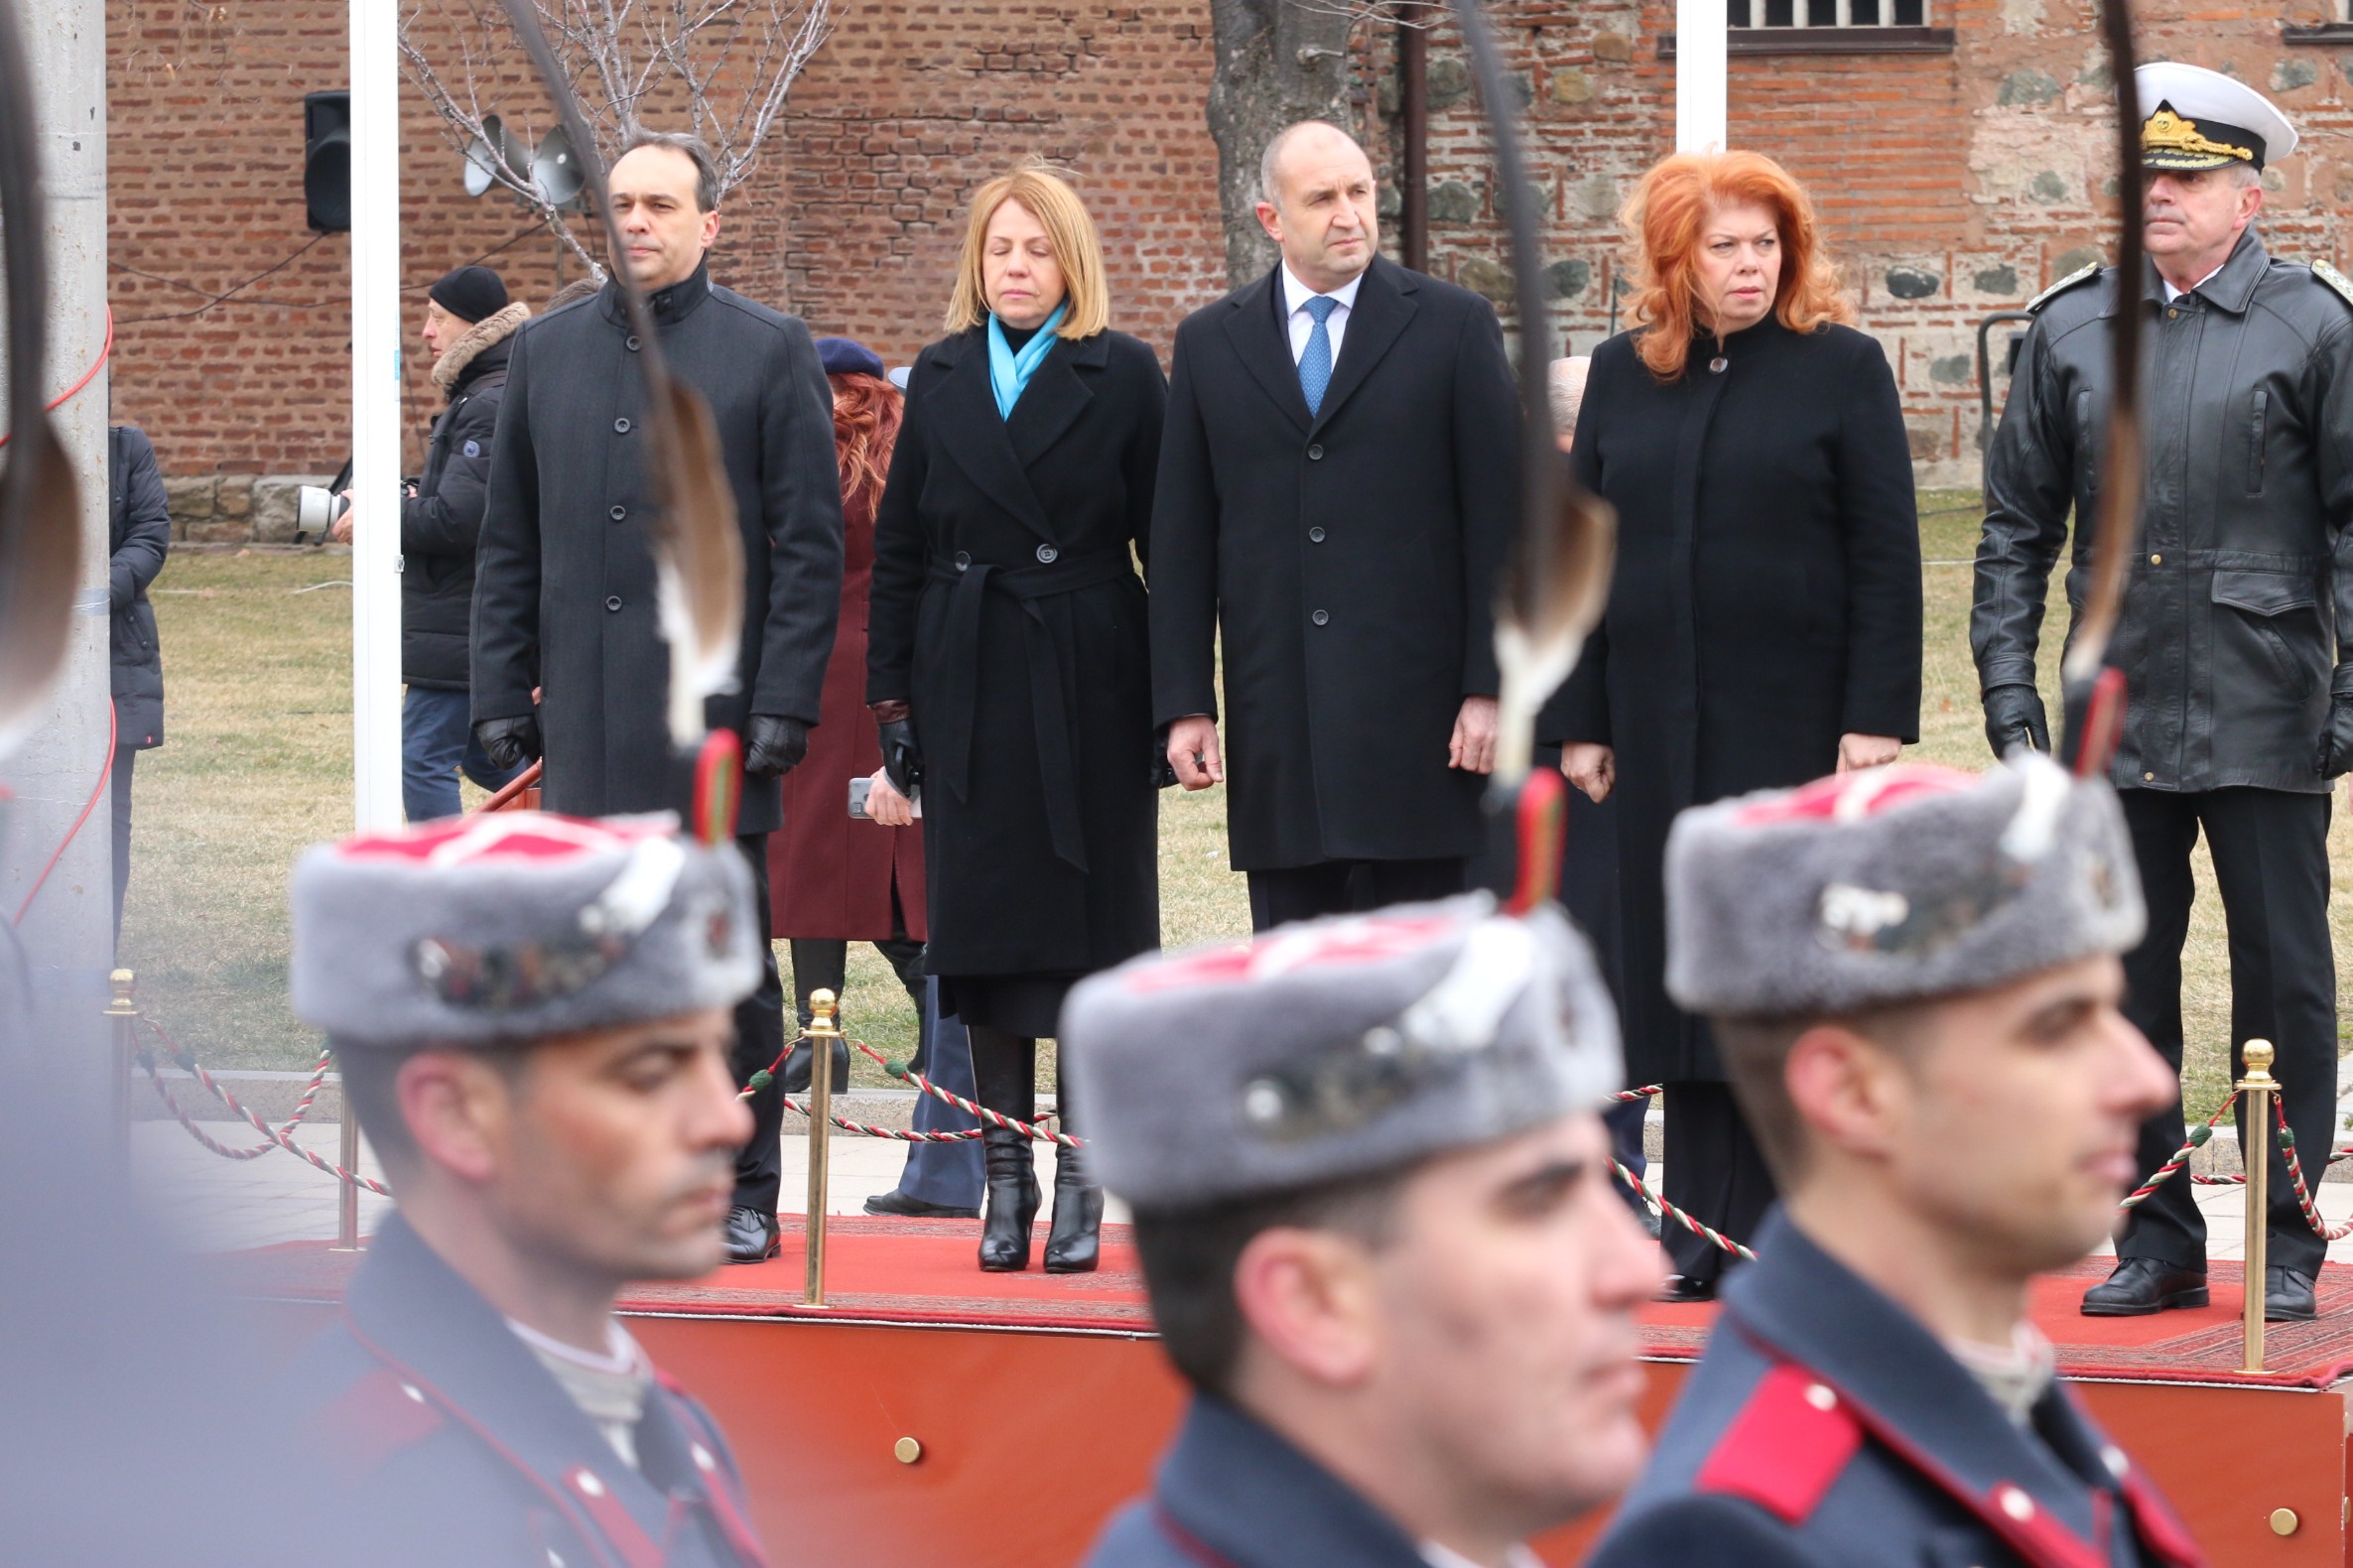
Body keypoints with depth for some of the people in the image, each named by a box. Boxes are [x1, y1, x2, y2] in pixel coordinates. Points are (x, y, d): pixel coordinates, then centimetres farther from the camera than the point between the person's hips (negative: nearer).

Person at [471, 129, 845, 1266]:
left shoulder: (768, 352, 1)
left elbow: (809, 546, -1)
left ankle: (741, 1193, 7)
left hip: (713, 713, -4)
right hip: (587, 723, 4)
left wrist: (784, 704, -9)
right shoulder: (548, 351, 13)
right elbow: (509, 544, 15)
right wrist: (503, 696, 8)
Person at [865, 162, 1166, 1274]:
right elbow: (897, 553, 11)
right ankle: (1005, 1182, 10)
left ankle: (1081, 1182, 7)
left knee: (1084, 925, -1)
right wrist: (894, 710, 5)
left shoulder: (1123, 377, 1)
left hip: (1089, 691, -3)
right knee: (984, 928, 4)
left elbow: (1165, 547, -1)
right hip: (969, 688, 3)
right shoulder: (941, 379, 10)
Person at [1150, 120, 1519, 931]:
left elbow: (1498, 519, 0)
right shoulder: (1210, 344, 10)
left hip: (1415, 712, -2)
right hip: (1276, 725, 2)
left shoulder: (1453, 325, 3)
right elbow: (1181, 537, 9)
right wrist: (1184, 703, 2)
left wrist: (1490, 687, -6)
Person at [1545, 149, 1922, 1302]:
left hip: (1797, 718, -4)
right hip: (1664, 725, 4)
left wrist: (1877, 718, -11)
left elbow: (1886, 555, -4)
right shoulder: (1624, 376, 10)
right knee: (1680, 966, 4)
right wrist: (1580, 720, 7)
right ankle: (1701, 1236, 8)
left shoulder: (1840, 368, -1)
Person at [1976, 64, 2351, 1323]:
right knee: (2123, 986, 6)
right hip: (2117, 720, 3)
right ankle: (2156, 1241, 16)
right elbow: (2017, 524, 13)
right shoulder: (2069, 330, 9)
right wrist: (2007, 685, 6)